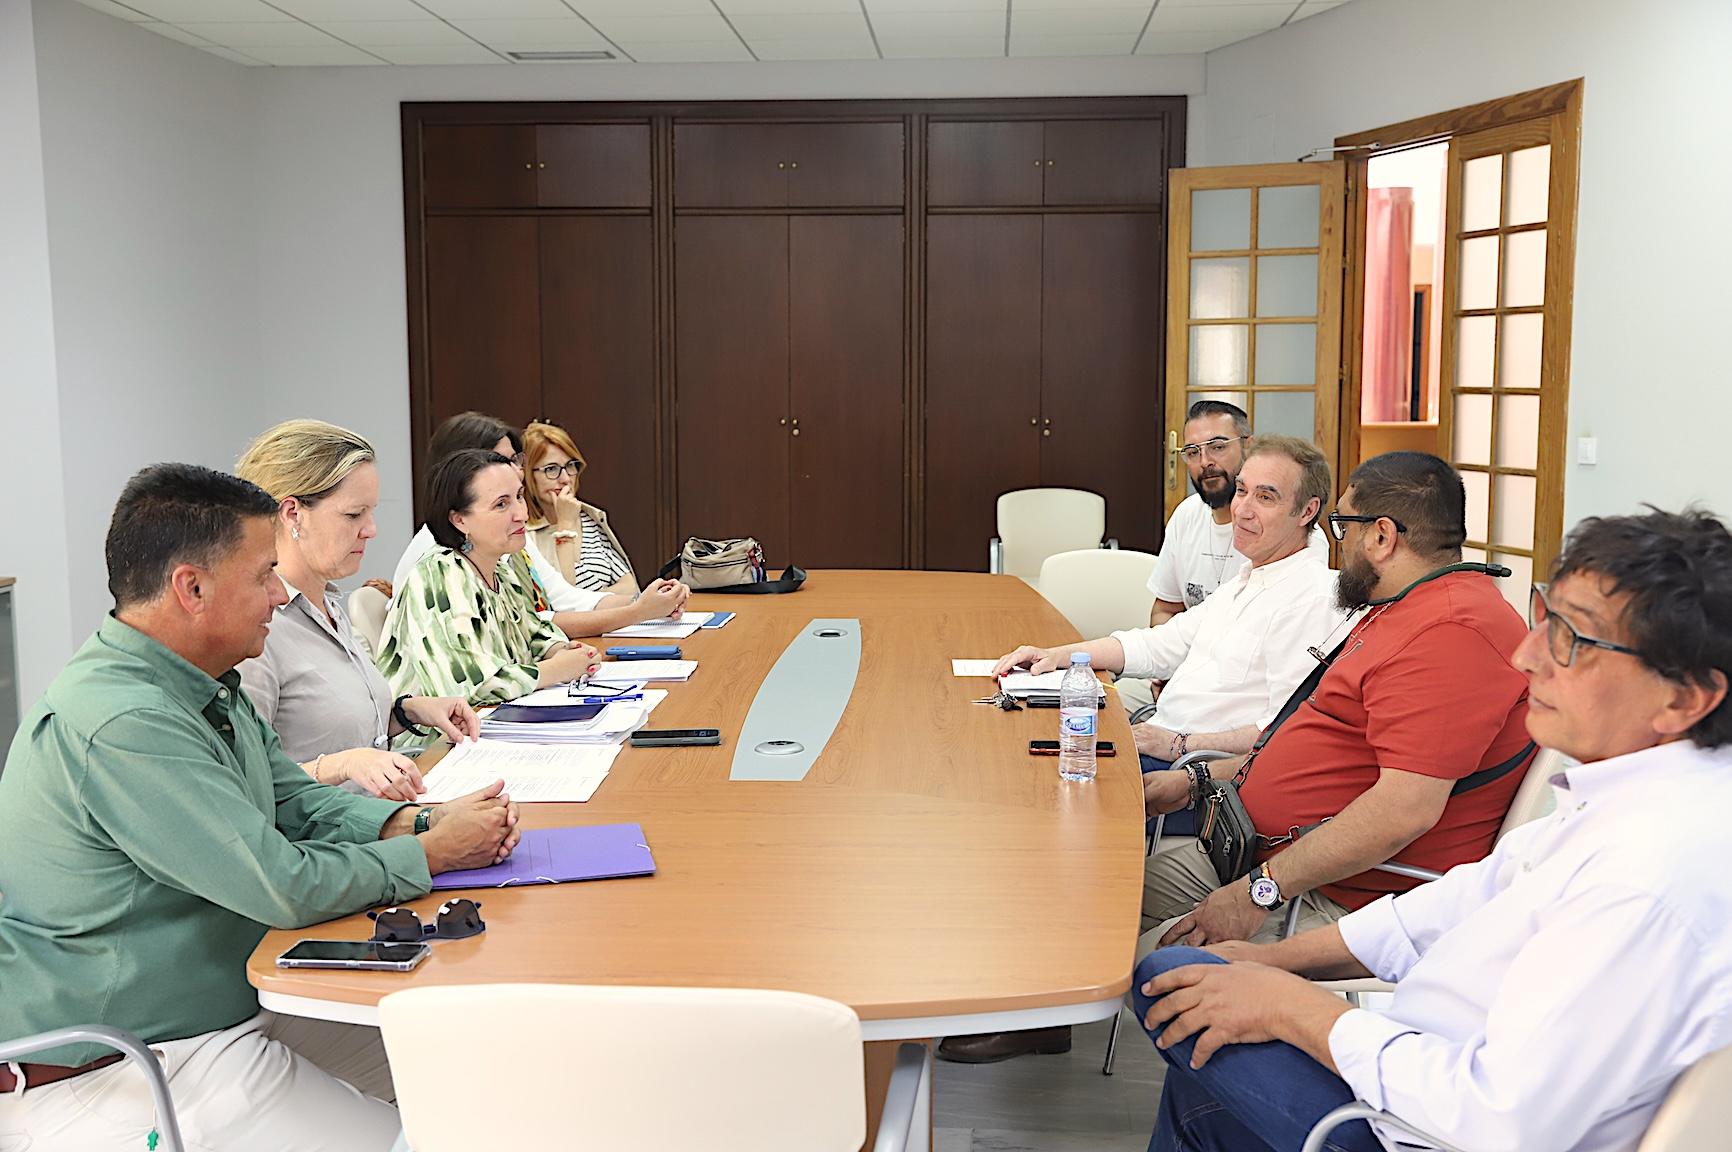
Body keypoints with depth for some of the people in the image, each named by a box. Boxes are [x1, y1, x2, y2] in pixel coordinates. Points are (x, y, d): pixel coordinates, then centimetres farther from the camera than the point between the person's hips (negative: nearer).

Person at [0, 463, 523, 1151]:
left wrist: (420, 821, -5)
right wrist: (434, 852, -13)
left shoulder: (208, 688, 5)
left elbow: (295, 799, 13)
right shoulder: (120, 722, -27)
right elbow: (285, 886, -26)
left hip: (227, 1010, 10)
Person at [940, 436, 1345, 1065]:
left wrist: (1178, 745, -21)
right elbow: (1162, 644, 21)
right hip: (1162, 743, 10)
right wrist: (1062, 653, 10)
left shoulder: (1310, 599, -14)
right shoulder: (1249, 581, 18)